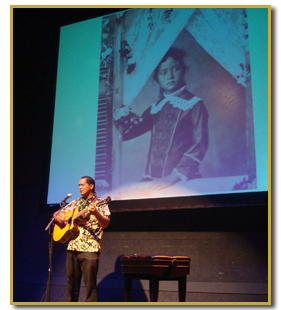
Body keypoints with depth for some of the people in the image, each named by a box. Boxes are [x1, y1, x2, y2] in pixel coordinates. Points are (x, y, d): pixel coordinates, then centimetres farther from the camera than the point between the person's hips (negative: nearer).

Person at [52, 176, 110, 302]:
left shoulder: (100, 203, 1)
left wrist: (95, 213, -29)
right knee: (72, 282, 11)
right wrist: (58, 217, 1)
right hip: (72, 247, 6)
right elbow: (57, 214, 25)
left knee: (90, 284, -5)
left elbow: (105, 224, -11)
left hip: (89, 249, -6)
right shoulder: (75, 203, 18)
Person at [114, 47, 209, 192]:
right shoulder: (155, 108, 18)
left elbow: (200, 144, -9)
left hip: (182, 181, -5)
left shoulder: (194, 104, 2)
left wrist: (173, 177, -18)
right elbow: (130, 130, 17)